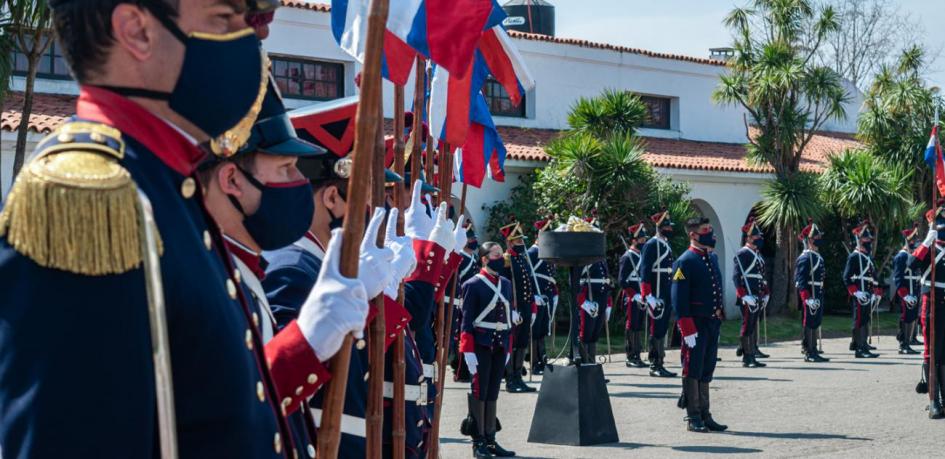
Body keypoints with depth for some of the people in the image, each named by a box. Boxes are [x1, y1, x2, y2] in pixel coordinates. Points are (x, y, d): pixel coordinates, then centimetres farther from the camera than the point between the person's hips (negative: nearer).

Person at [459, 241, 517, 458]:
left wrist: (508, 348, 16)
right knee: (479, 393, -1)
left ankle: (490, 439, 15)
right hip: (481, 346, -6)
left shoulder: (507, 284, 13)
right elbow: (467, 320, -10)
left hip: (500, 347, 6)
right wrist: (468, 351, -15)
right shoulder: (473, 285, -7)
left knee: (493, 393, 10)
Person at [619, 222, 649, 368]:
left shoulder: (643, 256, 14)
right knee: (632, 327, -5)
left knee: (639, 327, 10)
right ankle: (631, 357, 0)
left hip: (642, 299, 8)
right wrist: (635, 296, -19)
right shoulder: (627, 257, -10)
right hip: (632, 299, -8)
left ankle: (637, 356, 15)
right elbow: (622, 281, -14)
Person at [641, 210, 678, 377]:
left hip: (667, 297, 9)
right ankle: (655, 366, -3)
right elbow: (645, 272, -16)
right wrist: (648, 296, -21)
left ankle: (657, 365, 15)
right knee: (657, 331, -7)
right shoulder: (651, 245, -10)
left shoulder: (667, 245, 18)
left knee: (662, 330, 10)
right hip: (656, 296, -9)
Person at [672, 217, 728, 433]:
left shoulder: (712, 258, 15)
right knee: (693, 371, -1)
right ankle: (693, 419, 5)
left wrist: (719, 317, 18)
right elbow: (679, 299, -15)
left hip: (713, 323, 8)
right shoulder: (685, 262, -11)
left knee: (707, 371, 13)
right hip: (696, 324, -8)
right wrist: (687, 329, -19)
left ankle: (705, 415, 20)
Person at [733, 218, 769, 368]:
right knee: (748, 326, -5)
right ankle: (748, 358, -2)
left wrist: (765, 294, 20)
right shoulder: (742, 254, -9)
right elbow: (736, 276, -16)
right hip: (748, 297, -9)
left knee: (753, 326, 12)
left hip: (757, 298, 9)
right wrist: (744, 296, -22)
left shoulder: (757, 255, 19)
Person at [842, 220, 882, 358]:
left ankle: (864, 348, 15)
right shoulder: (854, 257, -8)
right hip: (859, 296, -9)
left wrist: (877, 293, 19)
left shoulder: (868, 256, 19)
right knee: (860, 322, -7)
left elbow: (873, 277, 25)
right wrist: (856, 292, -21)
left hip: (868, 296, 9)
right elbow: (846, 278, -15)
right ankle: (860, 349, -7)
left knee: (865, 321, 11)